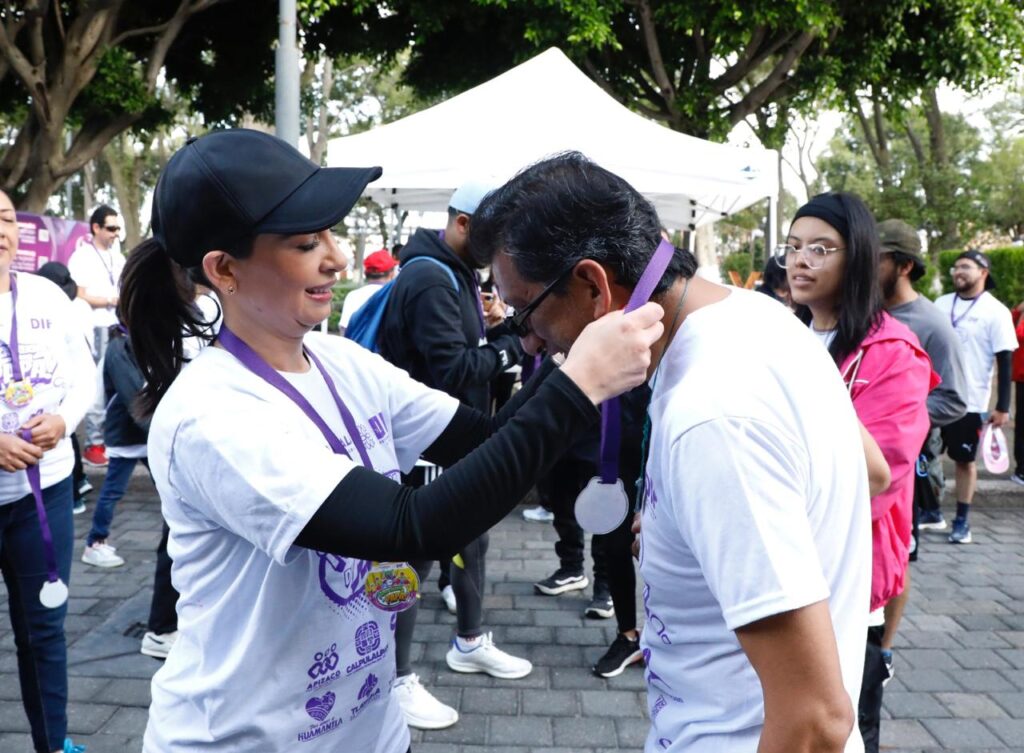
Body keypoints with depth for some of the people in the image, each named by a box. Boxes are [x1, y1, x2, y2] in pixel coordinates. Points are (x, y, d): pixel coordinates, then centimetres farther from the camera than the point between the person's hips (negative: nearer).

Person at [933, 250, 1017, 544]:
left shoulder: (996, 312, -7)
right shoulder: (941, 303, 6)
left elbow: (1005, 361, -8)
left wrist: (1002, 407, -12)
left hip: (969, 401, -4)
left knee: (965, 460, 6)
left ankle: (962, 521, 16)